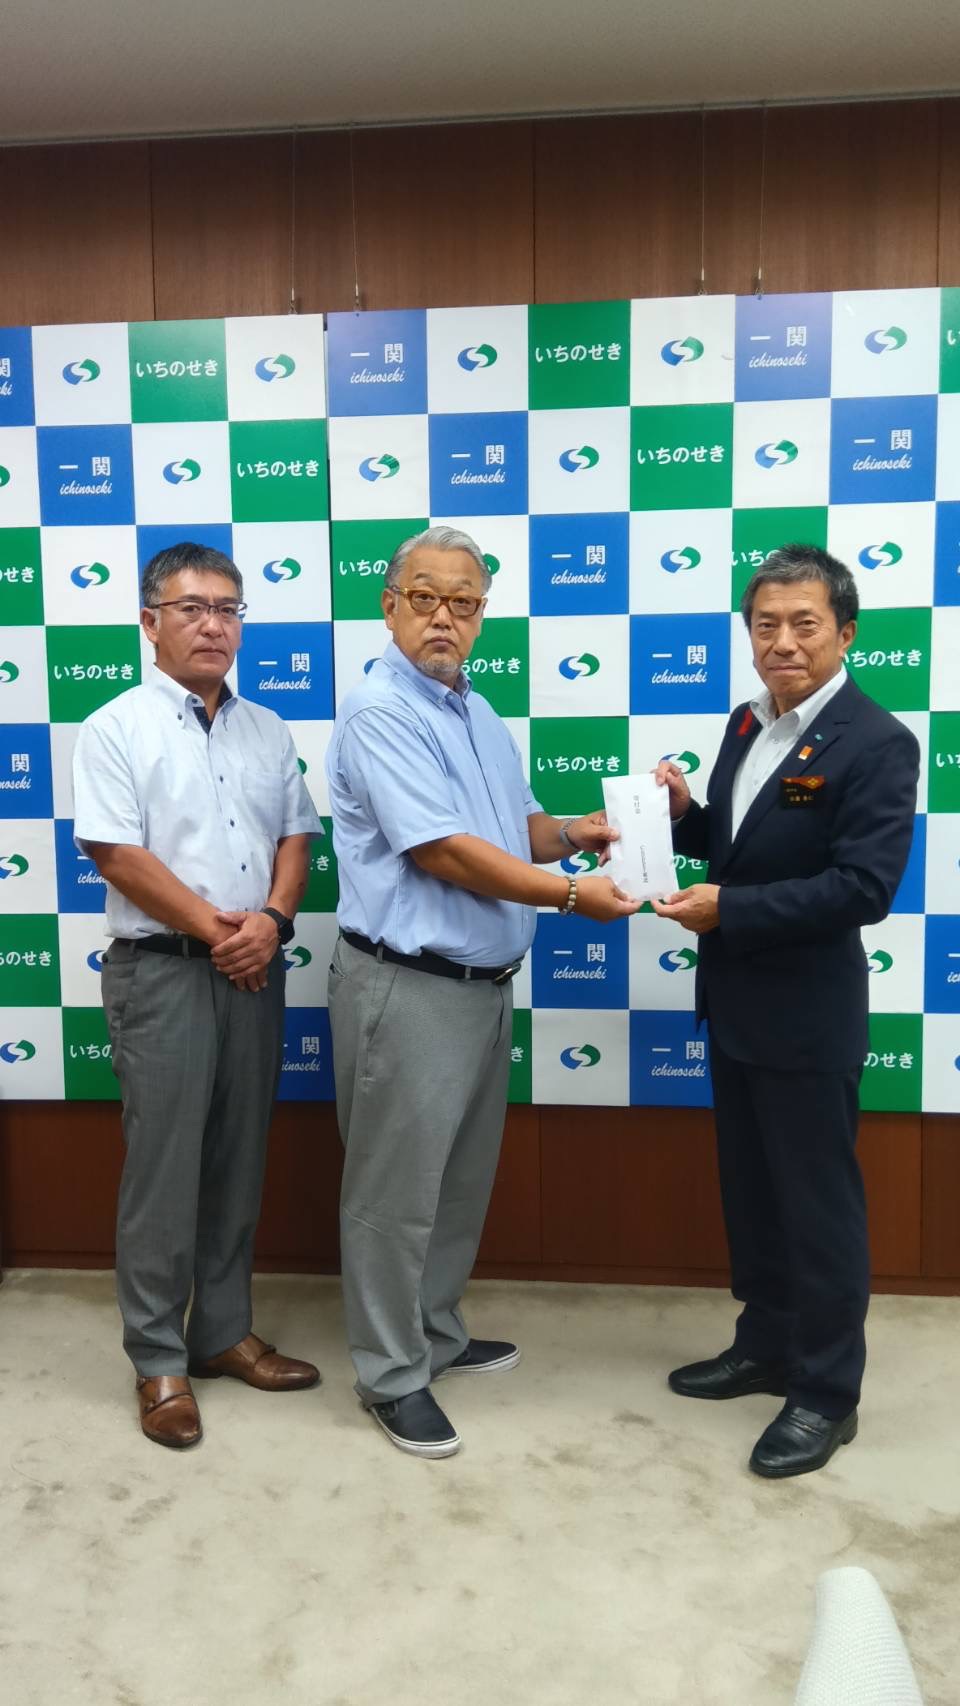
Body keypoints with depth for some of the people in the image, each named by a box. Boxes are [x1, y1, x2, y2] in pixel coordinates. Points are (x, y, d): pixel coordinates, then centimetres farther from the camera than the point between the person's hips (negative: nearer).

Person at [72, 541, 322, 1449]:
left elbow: (295, 834, 9)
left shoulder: (267, 730, 12)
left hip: (255, 969, 5)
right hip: (162, 971, -5)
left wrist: (271, 918, -9)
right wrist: (215, 927, -13)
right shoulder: (115, 728, -4)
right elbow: (118, 855, -12)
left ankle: (224, 1332, 27)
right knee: (163, 1171, 1)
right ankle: (158, 1361, 16)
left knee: (238, 1164, 12)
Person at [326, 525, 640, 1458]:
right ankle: (391, 1375, 22)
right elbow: (443, 852, -21)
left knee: (461, 1181, 20)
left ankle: (438, 1335, 38)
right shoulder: (380, 711, -15)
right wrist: (572, 893, -16)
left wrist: (574, 831, -2)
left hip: (485, 985, 9)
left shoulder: (479, 714, 13)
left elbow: (515, 825, 19)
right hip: (408, 988, -9)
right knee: (396, 1193, 5)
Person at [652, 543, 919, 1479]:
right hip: (734, 1001, 8)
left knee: (817, 1202, 6)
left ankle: (826, 1391, 24)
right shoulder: (747, 722, 8)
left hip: (806, 1014, -8)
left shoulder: (875, 743, -17)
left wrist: (729, 908, -23)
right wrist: (684, 813, -4)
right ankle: (766, 1345, 38)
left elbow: (862, 887, -23)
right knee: (750, 1190, 20)